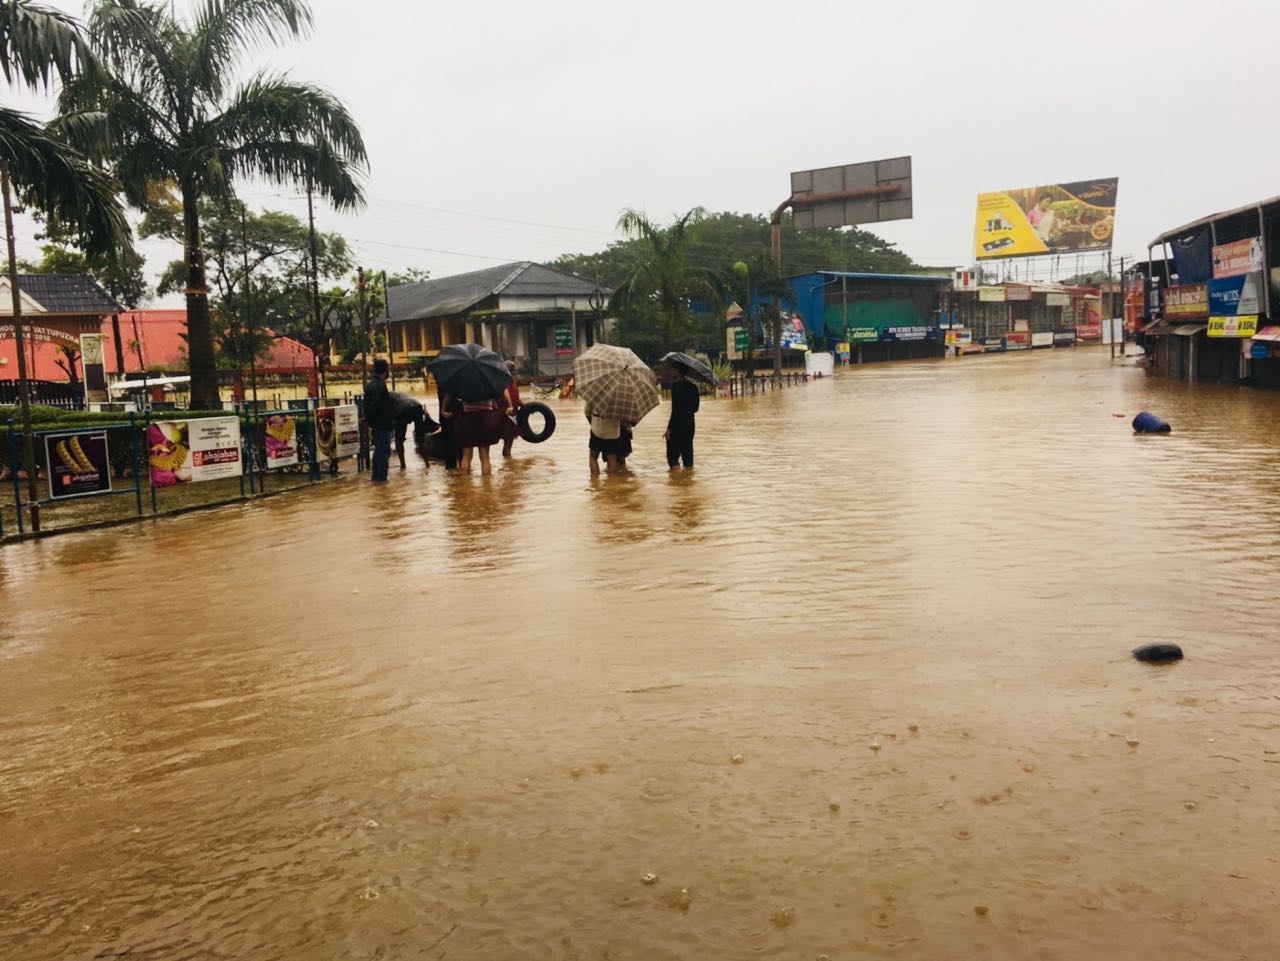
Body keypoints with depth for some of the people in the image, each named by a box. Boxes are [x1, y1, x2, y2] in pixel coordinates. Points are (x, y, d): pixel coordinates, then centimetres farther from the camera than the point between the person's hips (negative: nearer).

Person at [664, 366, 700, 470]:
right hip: (690, 422, 7)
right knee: (687, 448, 13)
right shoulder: (692, 386, 6)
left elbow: (675, 409, -19)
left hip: (678, 423, -7)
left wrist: (669, 428, -18)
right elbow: (695, 408, 9)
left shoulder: (676, 386, -14)